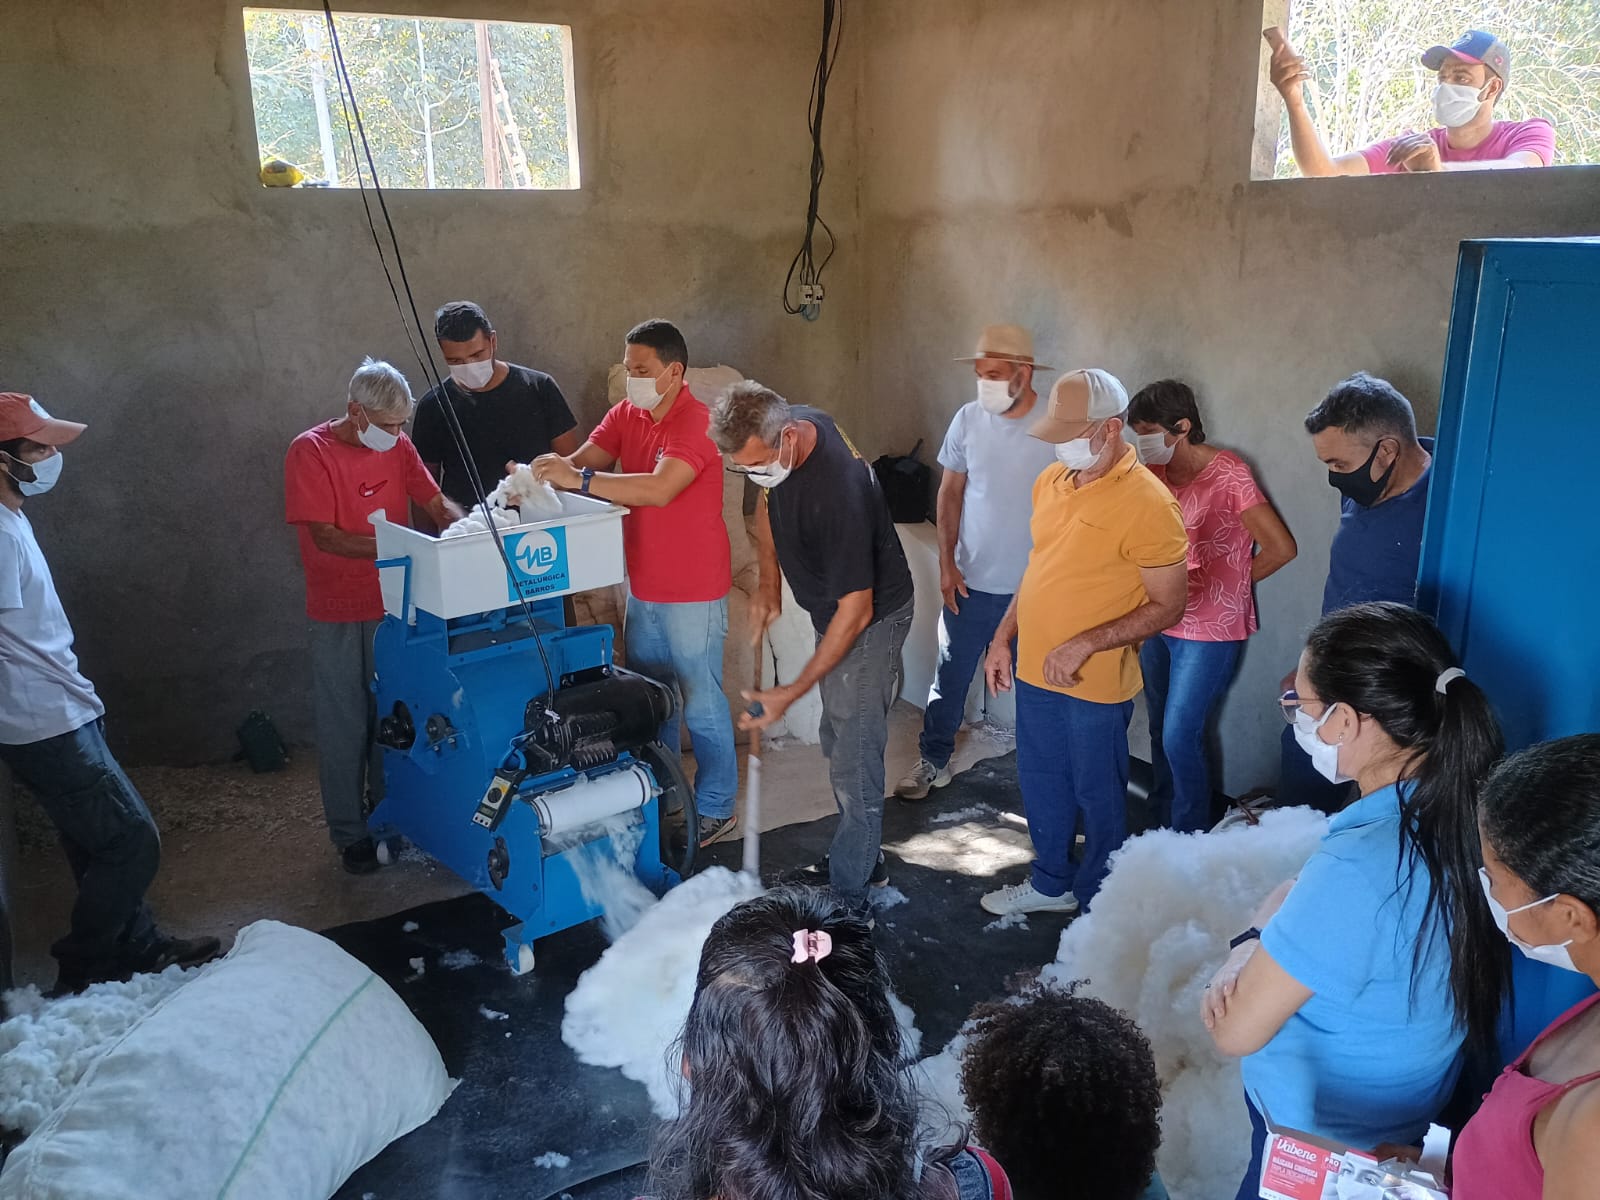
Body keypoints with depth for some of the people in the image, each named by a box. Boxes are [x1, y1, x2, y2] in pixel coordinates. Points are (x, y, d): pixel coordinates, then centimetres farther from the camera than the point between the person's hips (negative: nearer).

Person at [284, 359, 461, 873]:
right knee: (345, 725, 5)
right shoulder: (311, 451, -14)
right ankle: (349, 832, 19)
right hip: (338, 613, -4)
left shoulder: (397, 445, 1)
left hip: (393, 604, 4)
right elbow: (325, 537, -18)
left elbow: (436, 503, 4)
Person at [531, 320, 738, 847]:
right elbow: (583, 459, -4)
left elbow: (658, 489, -32)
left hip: (693, 592, -8)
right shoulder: (625, 415, 5)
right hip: (643, 588, 8)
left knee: (701, 703, 4)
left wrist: (577, 479, -36)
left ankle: (716, 809, 19)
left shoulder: (696, 423, -20)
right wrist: (543, 472, -25)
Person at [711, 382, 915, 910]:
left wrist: (793, 691, -27)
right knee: (838, 742, 19)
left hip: (870, 618, -9)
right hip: (831, 611, 9)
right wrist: (769, 582, 2)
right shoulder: (782, 431, -11)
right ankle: (864, 857, 36)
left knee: (853, 758, -3)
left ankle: (849, 892, 11)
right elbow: (768, 500, 12)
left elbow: (857, 608, -31)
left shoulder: (838, 489, -36)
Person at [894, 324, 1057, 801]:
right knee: (952, 675, 12)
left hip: (1036, 585, -2)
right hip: (971, 580, 2)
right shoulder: (968, 419, -5)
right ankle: (933, 761, 28)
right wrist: (947, 563, -2)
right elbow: (950, 493, 3)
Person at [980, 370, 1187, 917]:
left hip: (1096, 684, -7)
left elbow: (1168, 606, -17)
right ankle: (1051, 882, 42)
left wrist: (1085, 645, -25)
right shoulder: (1052, 481, 3)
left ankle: (1097, 903, 31)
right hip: (1034, 669, 7)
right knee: (1041, 784, 21)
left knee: (1097, 795, 11)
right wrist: (1003, 638, 13)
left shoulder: (1148, 503, -20)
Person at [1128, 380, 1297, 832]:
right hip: (1159, 622, 6)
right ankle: (1163, 822, 31)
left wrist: (1230, 585, -2)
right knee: (1160, 731, 15)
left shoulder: (1227, 474, -16)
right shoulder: (1154, 472, 2)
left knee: (1180, 737, -5)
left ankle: (1191, 839, 13)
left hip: (1209, 629, -6)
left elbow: (1281, 547, -14)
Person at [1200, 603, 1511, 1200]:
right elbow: (1312, 899, 1)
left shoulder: (1360, 866, -37)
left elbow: (1236, 1031, -27)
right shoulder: (1460, 805, -12)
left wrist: (1245, 948, -11)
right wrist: (1254, 955, -16)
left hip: (1321, 1136, -7)